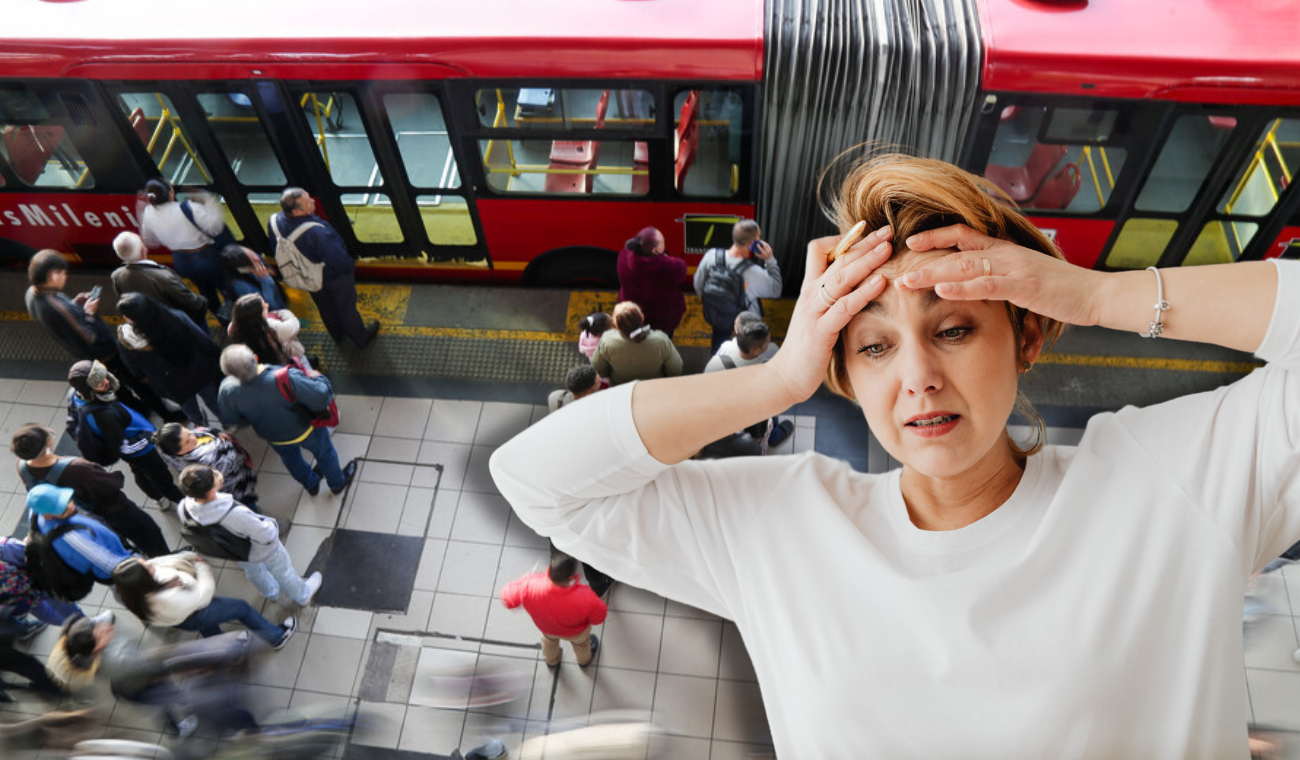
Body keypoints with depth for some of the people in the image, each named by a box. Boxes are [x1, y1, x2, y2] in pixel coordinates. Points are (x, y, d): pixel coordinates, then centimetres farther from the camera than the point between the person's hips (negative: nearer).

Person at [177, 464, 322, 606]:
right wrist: (271, 525, -11)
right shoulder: (235, 514, -48)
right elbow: (267, 535, -33)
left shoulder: (185, 508, -31)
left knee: (253, 570, 37)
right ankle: (302, 596, 55)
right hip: (262, 550, -5)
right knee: (282, 571, 26)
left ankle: (271, 593, 66)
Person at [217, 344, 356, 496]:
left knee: (290, 458, 36)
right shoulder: (286, 378, -45)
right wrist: (319, 378, -20)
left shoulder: (228, 391, -31)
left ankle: (311, 484, 63)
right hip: (304, 431, -3)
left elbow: (233, 419, -10)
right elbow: (321, 398, -41)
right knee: (324, 453, 30)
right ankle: (338, 483, 56)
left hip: (273, 438, 3)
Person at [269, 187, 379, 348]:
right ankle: (360, 338, 47)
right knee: (346, 307, 21)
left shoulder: (275, 222, -22)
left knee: (324, 307, 31)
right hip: (334, 275, -6)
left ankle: (338, 335, 57)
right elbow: (338, 259, -33)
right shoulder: (316, 232, -45)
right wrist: (349, 267, -10)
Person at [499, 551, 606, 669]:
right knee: (580, 642, 37)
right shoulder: (586, 599, -47)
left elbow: (507, 598, -24)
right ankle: (584, 660, 70)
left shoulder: (530, 585, -44)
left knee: (549, 640, 40)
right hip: (576, 632, -1)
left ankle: (552, 661, 71)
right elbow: (598, 618, -25)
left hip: (545, 627, 2)